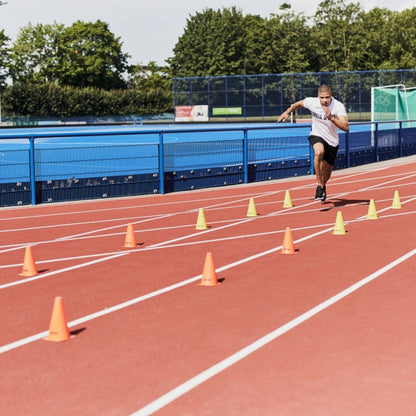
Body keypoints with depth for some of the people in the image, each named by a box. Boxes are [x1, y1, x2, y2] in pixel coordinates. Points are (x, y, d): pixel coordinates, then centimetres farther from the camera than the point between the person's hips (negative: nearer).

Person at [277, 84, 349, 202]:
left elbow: (346, 127, -31)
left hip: (332, 141, 1)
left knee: (326, 175, 11)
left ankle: (323, 185, 49)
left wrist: (331, 118, -42)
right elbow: (299, 104, 8)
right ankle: (319, 186, -29)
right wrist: (287, 112, 19)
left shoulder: (338, 106, -23)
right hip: (317, 136, -1)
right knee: (319, 152, -38)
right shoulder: (311, 102, -16)